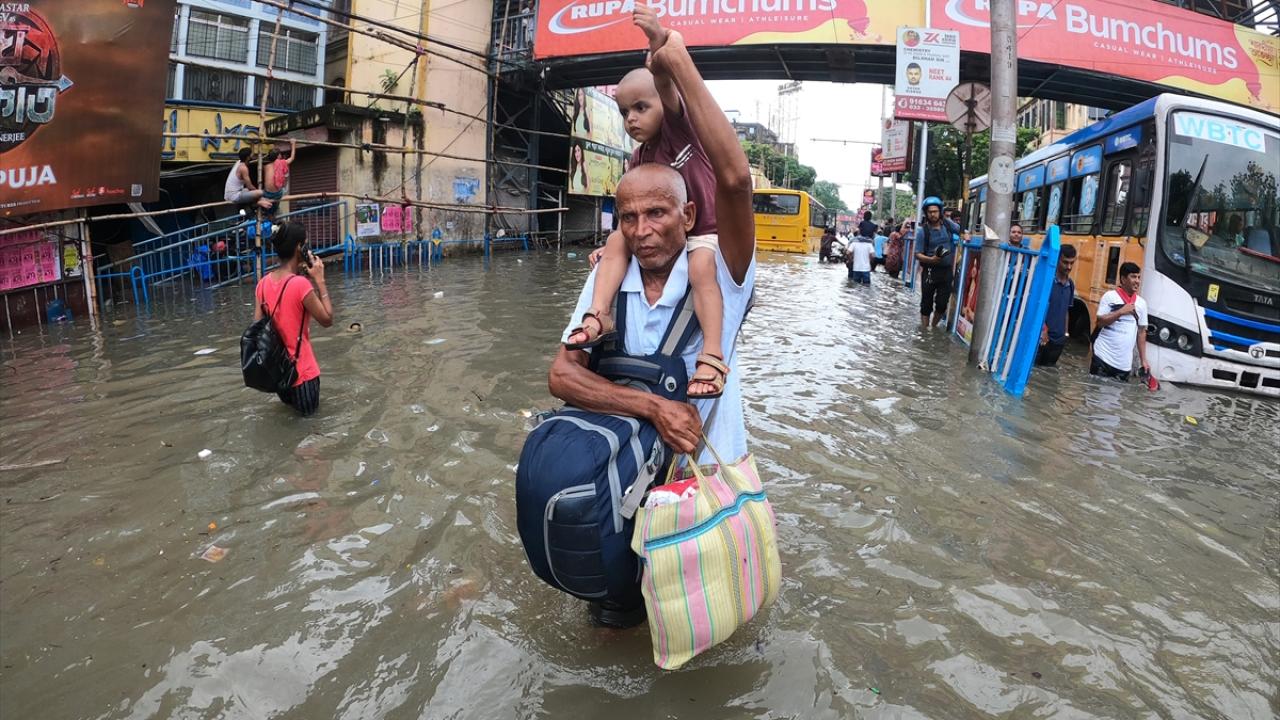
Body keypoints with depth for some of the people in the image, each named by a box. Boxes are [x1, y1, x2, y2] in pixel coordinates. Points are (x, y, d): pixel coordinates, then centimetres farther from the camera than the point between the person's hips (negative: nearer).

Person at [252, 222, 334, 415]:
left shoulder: (264, 283, -1)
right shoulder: (301, 284, -22)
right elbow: (327, 320, -14)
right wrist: (319, 280, -12)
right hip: (299, 367, -6)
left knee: (290, 400, 31)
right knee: (308, 408, 17)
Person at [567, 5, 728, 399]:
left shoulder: (679, 125, -9)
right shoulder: (639, 158, 8)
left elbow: (665, 84, -29)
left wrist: (659, 42, -47)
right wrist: (613, 249, -1)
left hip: (706, 231, -6)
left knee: (701, 269, -35)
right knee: (617, 241, -13)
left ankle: (712, 356, -40)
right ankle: (600, 315, -22)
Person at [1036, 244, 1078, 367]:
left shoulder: (1070, 285, 9)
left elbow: (1066, 311, 17)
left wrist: (1065, 333, 13)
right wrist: (1043, 329, -21)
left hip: (1058, 340, 6)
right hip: (1040, 337, -6)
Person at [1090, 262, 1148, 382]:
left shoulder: (1141, 303, 10)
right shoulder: (1110, 296, -3)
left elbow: (1141, 332, 13)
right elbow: (1100, 322, -8)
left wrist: (1143, 360, 11)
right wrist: (1121, 311, -15)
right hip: (1103, 357, -4)